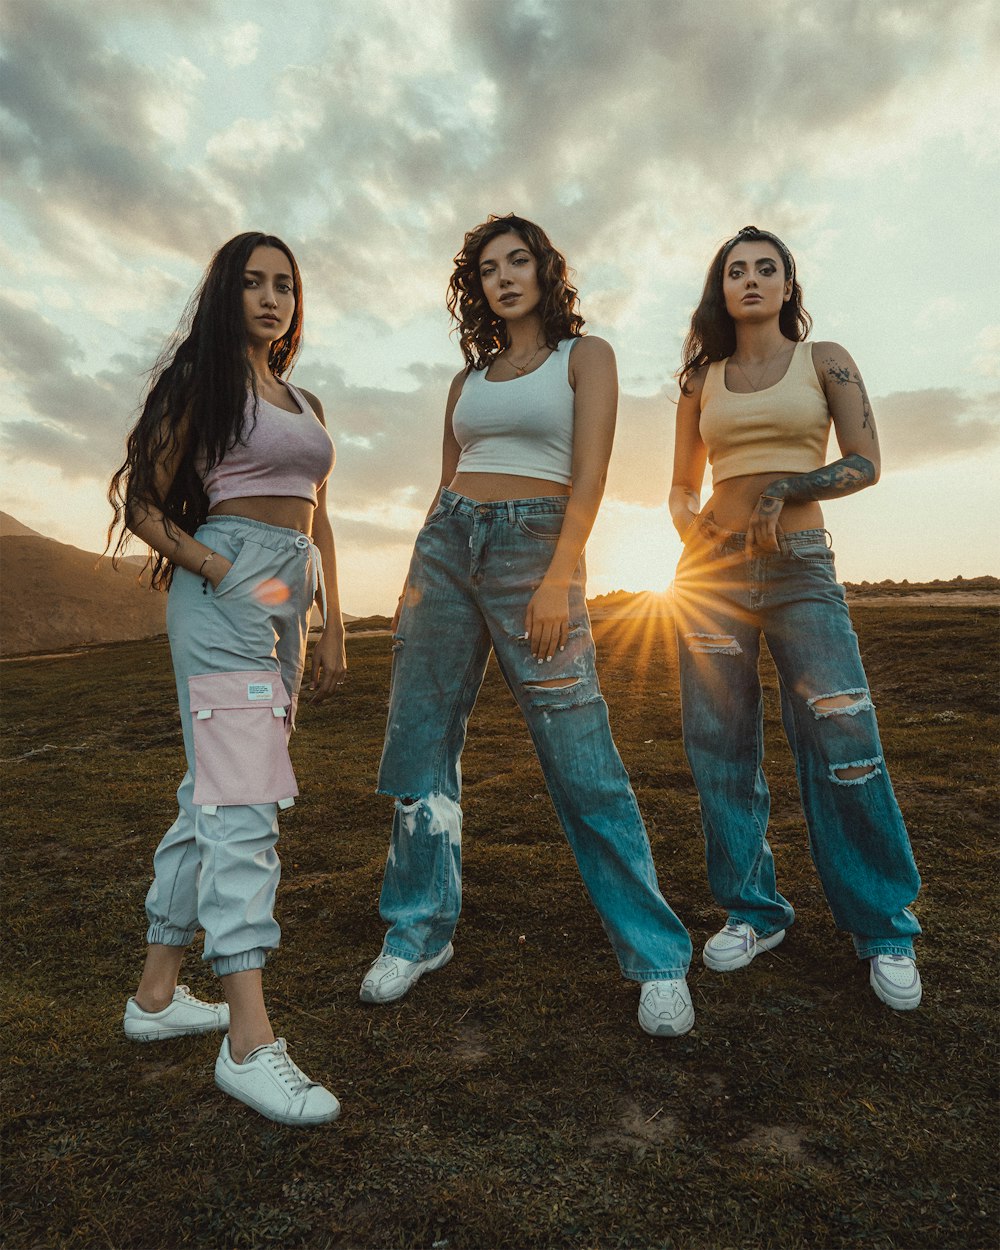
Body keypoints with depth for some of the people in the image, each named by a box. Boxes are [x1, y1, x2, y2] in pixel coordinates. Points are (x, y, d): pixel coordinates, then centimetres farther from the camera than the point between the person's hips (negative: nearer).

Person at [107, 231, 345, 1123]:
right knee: (242, 797, -14)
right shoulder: (201, 382, 3)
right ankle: (250, 1040, -10)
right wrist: (218, 569, -14)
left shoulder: (304, 405, 23)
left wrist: (332, 625, 14)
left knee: (215, 793, 9)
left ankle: (158, 993, 22)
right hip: (227, 589, -7)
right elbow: (142, 502, -1)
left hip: (287, 598, 7)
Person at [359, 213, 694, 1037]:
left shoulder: (585, 356, 8)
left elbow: (590, 475, -6)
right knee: (421, 743, 3)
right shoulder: (468, 379, 21)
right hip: (446, 545, 6)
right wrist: (421, 581, 12)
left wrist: (559, 578, -18)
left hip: (536, 545, -5)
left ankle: (657, 958, 6)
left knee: (581, 760, -8)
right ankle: (420, 932, 18)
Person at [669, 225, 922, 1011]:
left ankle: (885, 930, 8)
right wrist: (691, 526, -3)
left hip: (801, 567, -2)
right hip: (713, 569, 3)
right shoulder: (701, 382, 15)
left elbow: (866, 464, 0)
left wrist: (783, 489, -14)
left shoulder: (824, 360, 9)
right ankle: (753, 911, 16)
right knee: (722, 747, 1)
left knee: (844, 744, -9)